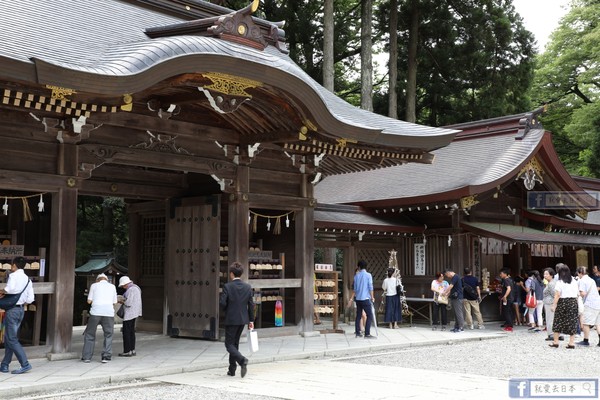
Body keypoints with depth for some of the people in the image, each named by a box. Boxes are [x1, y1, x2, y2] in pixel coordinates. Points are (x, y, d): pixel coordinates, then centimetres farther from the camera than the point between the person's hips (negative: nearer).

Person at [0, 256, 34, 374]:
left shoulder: (13, 275, -9)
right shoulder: (27, 279, 13)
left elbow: (10, 288, -30)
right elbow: (30, 299, 9)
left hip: (12, 310, -8)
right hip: (21, 310, 8)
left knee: (12, 339, -5)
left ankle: (25, 364, -10)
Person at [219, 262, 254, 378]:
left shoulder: (227, 286, -12)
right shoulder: (248, 287, 2)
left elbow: (222, 302, -17)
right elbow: (251, 304, 3)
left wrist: (227, 310, 6)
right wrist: (251, 320, 10)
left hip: (231, 319, -5)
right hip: (243, 319, 5)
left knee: (229, 344, 4)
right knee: (235, 343, 17)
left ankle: (242, 360, -20)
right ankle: (232, 369, 21)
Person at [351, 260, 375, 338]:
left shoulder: (356, 276, 6)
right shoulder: (368, 275, -7)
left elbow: (354, 288, 11)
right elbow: (370, 287, -9)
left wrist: (353, 297, 25)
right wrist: (372, 297, 2)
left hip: (358, 299, 5)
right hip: (365, 299, -5)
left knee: (358, 315, 14)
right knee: (369, 316, -2)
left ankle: (357, 332, 15)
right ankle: (367, 334, -9)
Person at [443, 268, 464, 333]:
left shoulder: (455, 277, -12)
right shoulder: (453, 278, 20)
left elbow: (450, 286, -16)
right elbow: (451, 289, 23)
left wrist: (444, 293, -6)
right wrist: (447, 294, 13)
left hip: (457, 298, -10)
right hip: (454, 298, 10)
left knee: (459, 312, -9)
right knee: (456, 313, 10)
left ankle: (461, 327, -8)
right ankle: (456, 327, 13)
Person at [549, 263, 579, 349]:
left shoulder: (560, 282, -9)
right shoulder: (574, 281, 8)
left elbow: (557, 294, -15)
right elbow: (578, 293, 7)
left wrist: (554, 305, -14)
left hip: (563, 303, -4)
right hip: (573, 303, 4)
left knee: (557, 322, 8)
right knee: (572, 323, 7)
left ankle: (555, 342, 12)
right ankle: (571, 343, 5)